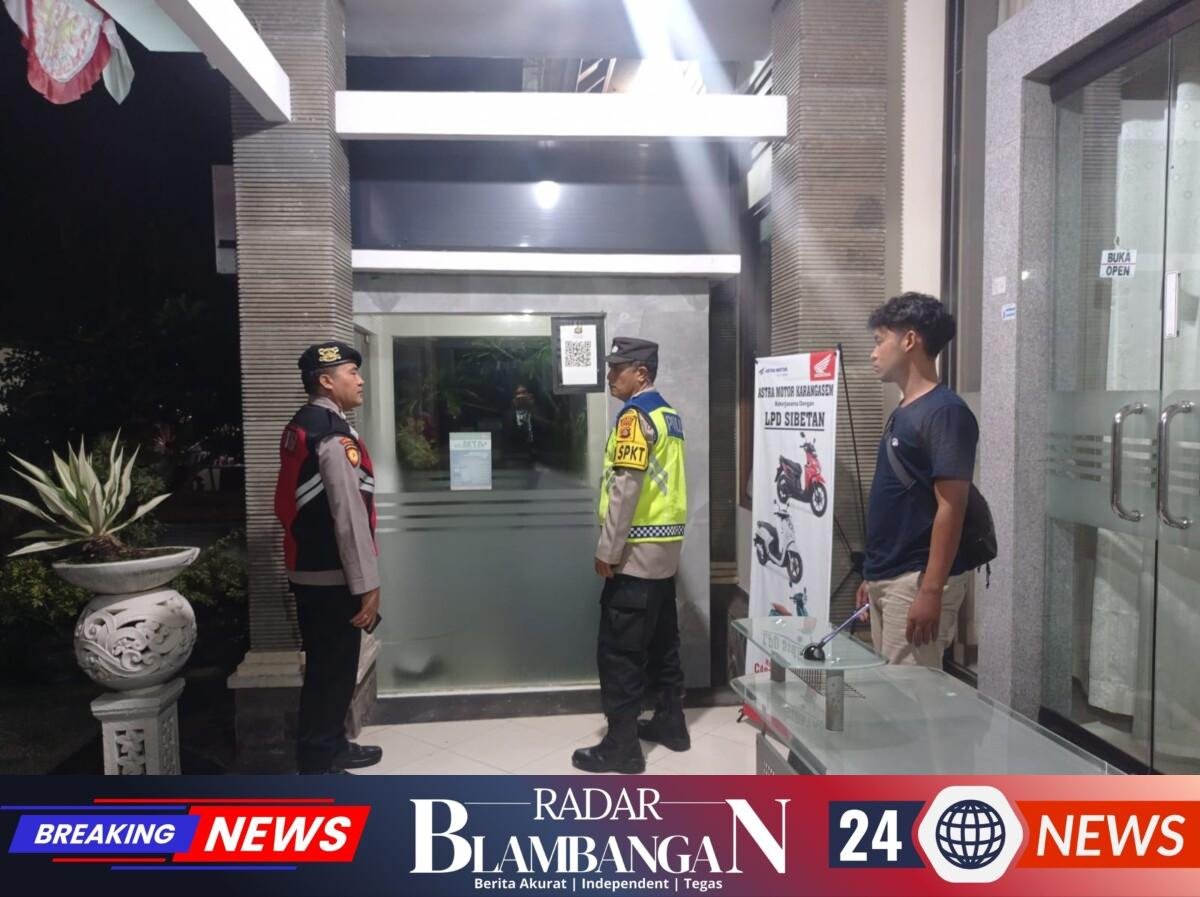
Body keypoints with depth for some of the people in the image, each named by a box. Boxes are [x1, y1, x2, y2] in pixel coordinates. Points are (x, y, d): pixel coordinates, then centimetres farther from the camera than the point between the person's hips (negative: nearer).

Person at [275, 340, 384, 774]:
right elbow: (350, 516, -23)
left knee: (326, 667, 20)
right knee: (332, 671, 1)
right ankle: (318, 767, 12)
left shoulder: (300, 427, 12)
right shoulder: (335, 435, -19)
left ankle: (330, 748, 34)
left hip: (308, 569, 10)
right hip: (332, 576, -10)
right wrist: (368, 585, -20)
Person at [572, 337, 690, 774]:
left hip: (637, 549, -10)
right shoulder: (668, 414, 14)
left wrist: (606, 550, -16)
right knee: (662, 641, 17)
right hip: (665, 545, 10)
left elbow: (625, 488, -21)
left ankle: (621, 745, 4)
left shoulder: (634, 415, -15)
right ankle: (670, 722, 28)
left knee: (618, 650, -3)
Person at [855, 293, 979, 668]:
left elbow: (951, 508, -19)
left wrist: (931, 590, -22)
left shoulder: (945, 413, -15)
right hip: (887, 578, 9)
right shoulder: (903, 412, 14)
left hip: (916, 580, -9)